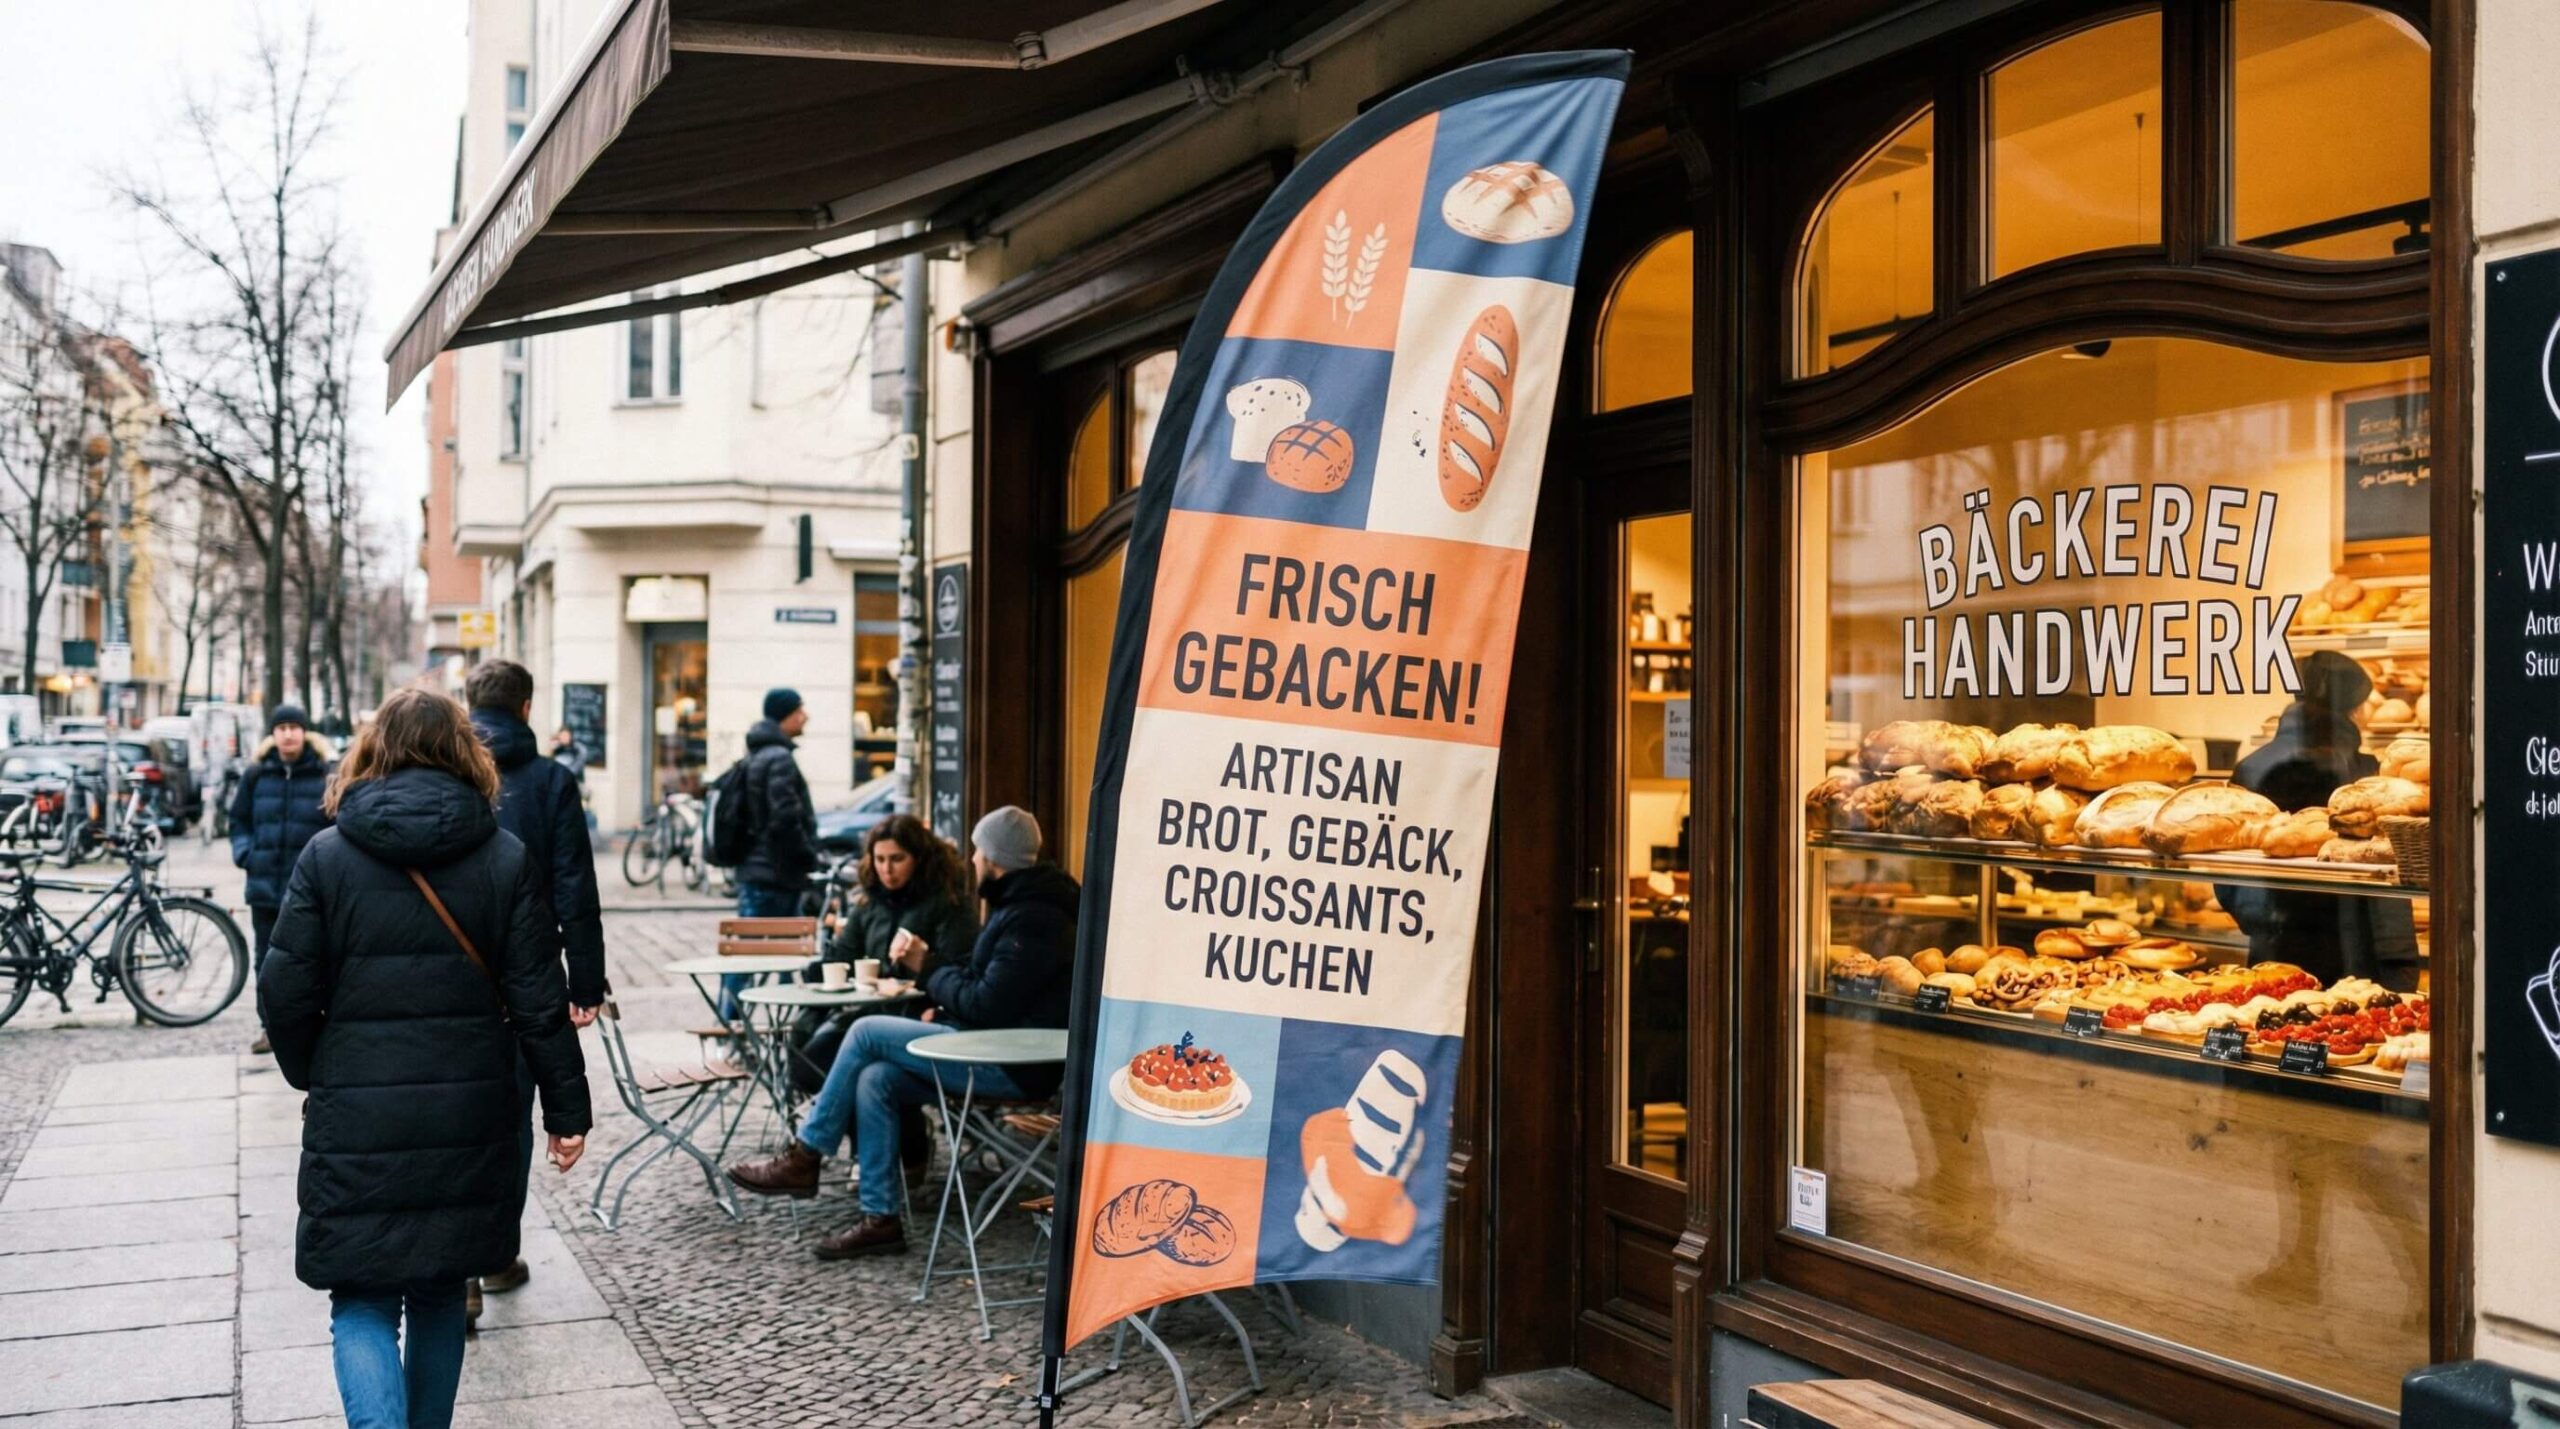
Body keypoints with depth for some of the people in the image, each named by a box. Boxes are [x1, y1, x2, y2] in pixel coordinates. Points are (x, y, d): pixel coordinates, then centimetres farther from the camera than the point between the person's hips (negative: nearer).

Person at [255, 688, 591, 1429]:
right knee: (439, 1294, 19)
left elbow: (286, 994, -4)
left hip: (356, 1117, -2)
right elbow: (538, 1000, -4)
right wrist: (567, 1110, 3)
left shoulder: (327, 856, -4)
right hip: (469, 1113, 2)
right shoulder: (506, 859, -2)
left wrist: (310, 1076, 14)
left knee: (362, 1303, 5)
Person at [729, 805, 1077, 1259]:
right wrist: (944, 1005, 6)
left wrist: (935, 976, -3)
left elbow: (988, 1004, -22)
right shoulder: (1020, 902, 17)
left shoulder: (1031, 919, -18)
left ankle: (804, 1158, 3)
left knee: (868, 1033, -9)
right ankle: (880, 1217, -4)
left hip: (1015, 1065, -10)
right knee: (875, 1079, -4)